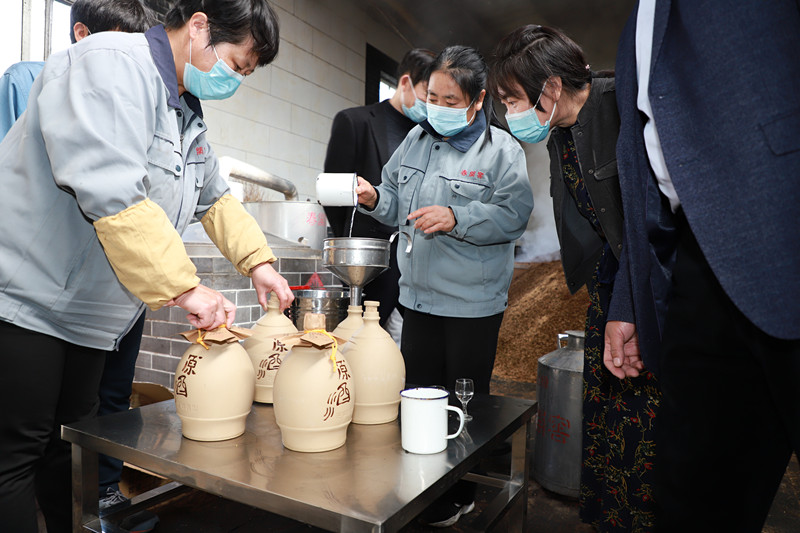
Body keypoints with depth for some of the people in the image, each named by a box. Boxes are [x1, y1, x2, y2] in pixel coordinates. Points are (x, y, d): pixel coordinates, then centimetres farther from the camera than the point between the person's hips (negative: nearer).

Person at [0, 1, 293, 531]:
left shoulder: (187, 113, 11)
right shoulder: (113, 65, -18)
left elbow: (215, 197, 20)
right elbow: (111, 194, -31)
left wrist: (258, 261, 8)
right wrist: (185, 287, -27)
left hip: (86, 314, 9)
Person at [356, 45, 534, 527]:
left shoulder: (502, 149, -5)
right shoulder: (417, 139, 11)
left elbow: (514, 214, -15)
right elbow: (398, 203, 17)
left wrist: (456, 218, -24)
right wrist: (374, 198, -3)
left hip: (473, 303, -5)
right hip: (419, 295, 5)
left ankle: (461, 495, 30)